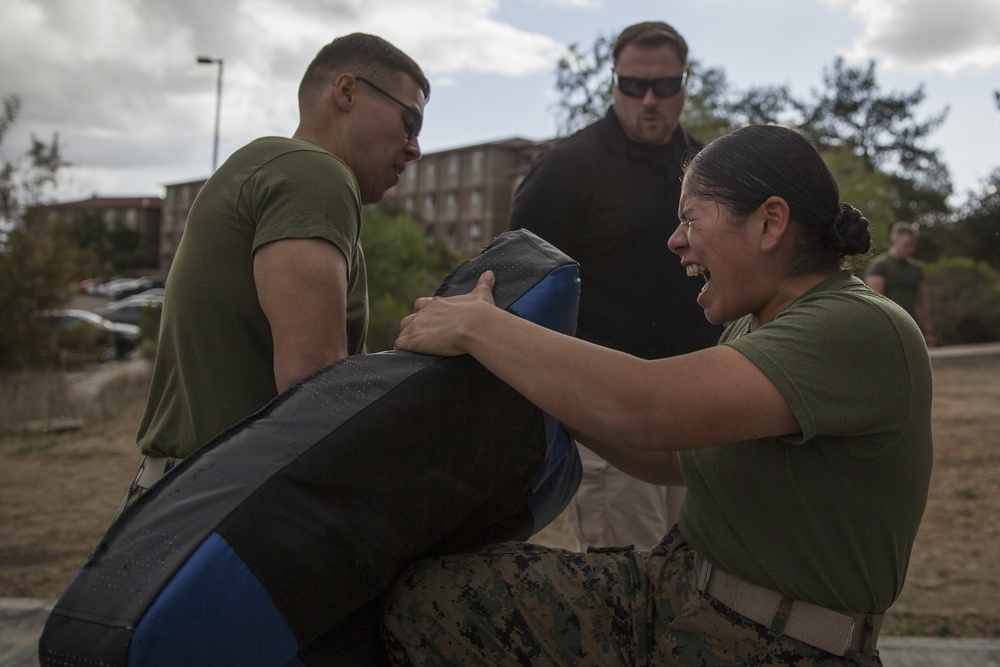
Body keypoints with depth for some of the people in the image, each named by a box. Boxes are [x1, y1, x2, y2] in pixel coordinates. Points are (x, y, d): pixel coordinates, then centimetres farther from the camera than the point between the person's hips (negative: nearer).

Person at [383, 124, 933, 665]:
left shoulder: (863, 330, -18)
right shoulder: (753, 329, 11)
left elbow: (646, 412, -30)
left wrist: (477, 324, -19)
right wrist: (548, 398, 9)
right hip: (665, 595, 7)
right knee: (417, 597, -10)